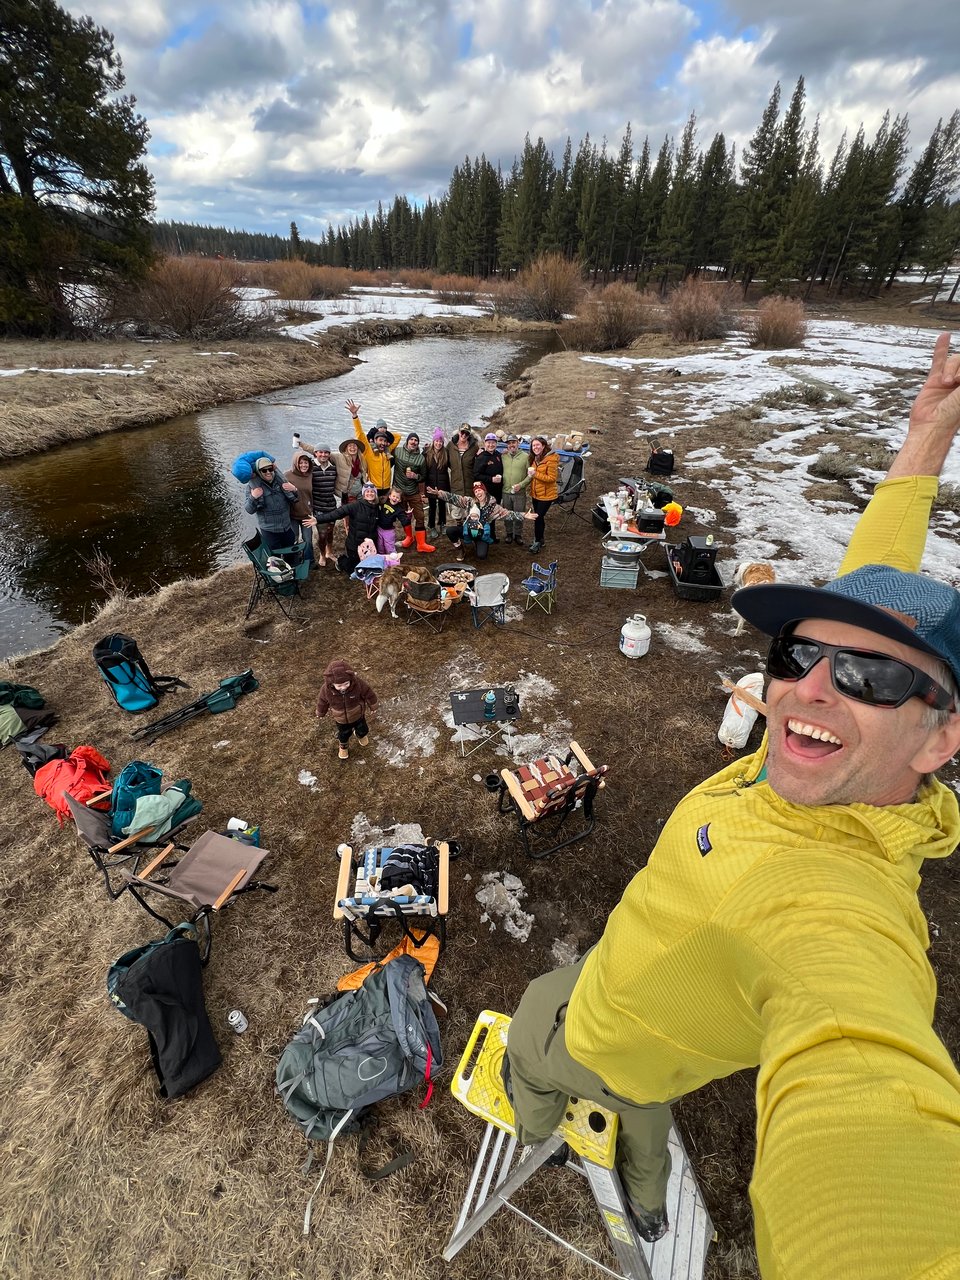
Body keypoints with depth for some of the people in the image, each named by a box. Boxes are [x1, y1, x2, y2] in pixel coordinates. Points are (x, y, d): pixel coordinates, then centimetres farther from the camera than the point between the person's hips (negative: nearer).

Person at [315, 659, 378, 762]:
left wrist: (372, 708, 0)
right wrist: (320, 714, 8)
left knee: (362, 730, 29)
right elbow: (322, 702, -12)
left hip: (357, 716, 1)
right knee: (343, 735, 25)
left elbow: (369, 694, -17)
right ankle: (342, 746, 60)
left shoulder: (358, 683, -38)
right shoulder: (326, 689, -35)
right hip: (341, 719, 0)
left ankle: (361, 735, 66)